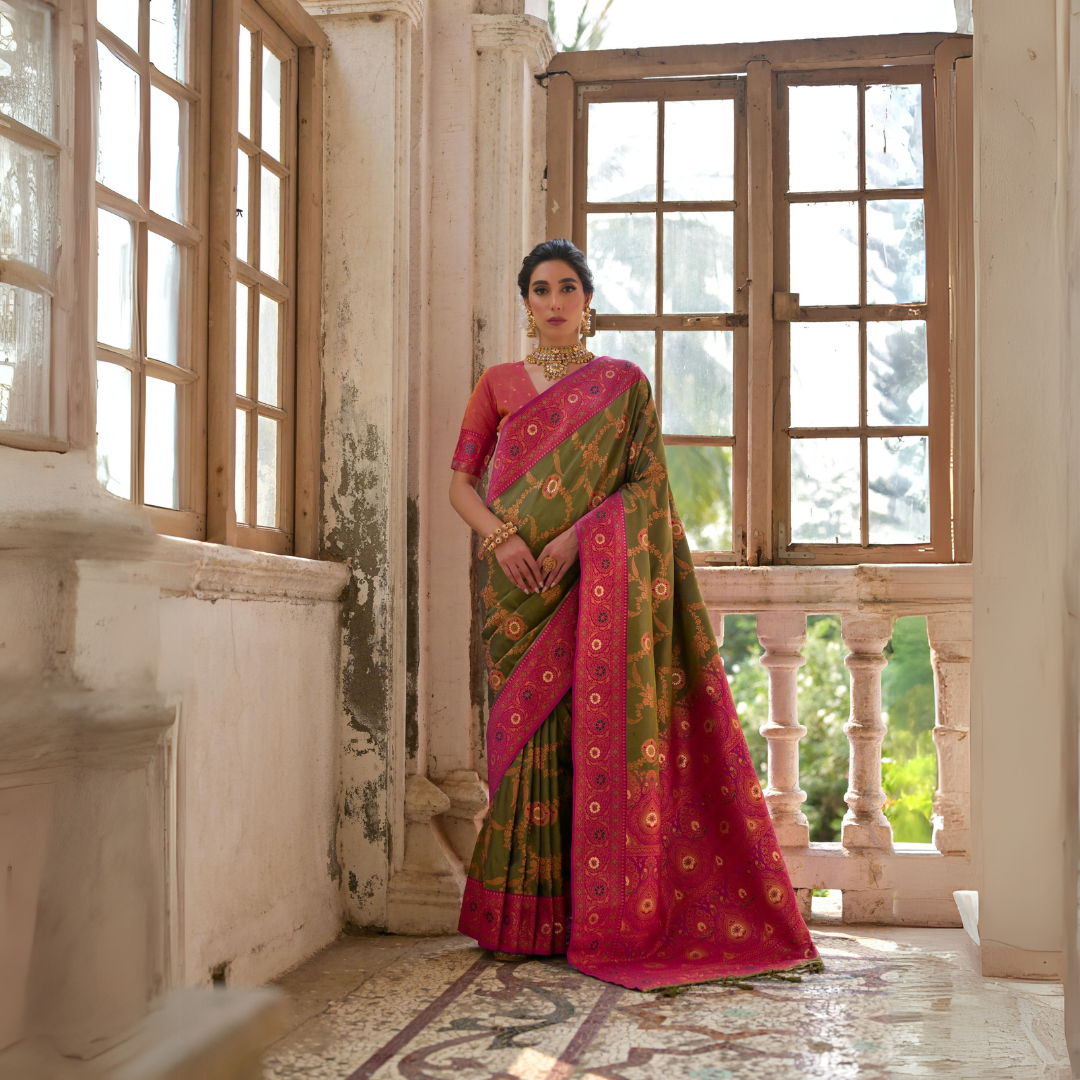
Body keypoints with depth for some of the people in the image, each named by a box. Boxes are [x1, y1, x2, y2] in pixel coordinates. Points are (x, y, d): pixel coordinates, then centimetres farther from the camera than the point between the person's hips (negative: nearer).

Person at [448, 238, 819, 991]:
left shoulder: (624, 384, 9)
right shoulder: (498, 384, 13)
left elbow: (645, 483, 0)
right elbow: (461, 483, 8)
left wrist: (577, 536, -15)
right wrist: (500, 537, -11)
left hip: (597, 581, -1)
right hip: (519, 587, 1)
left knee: (595, 733, -7)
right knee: (527, 737, -2)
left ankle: (600, 918, -1)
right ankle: (524, 920, 5)